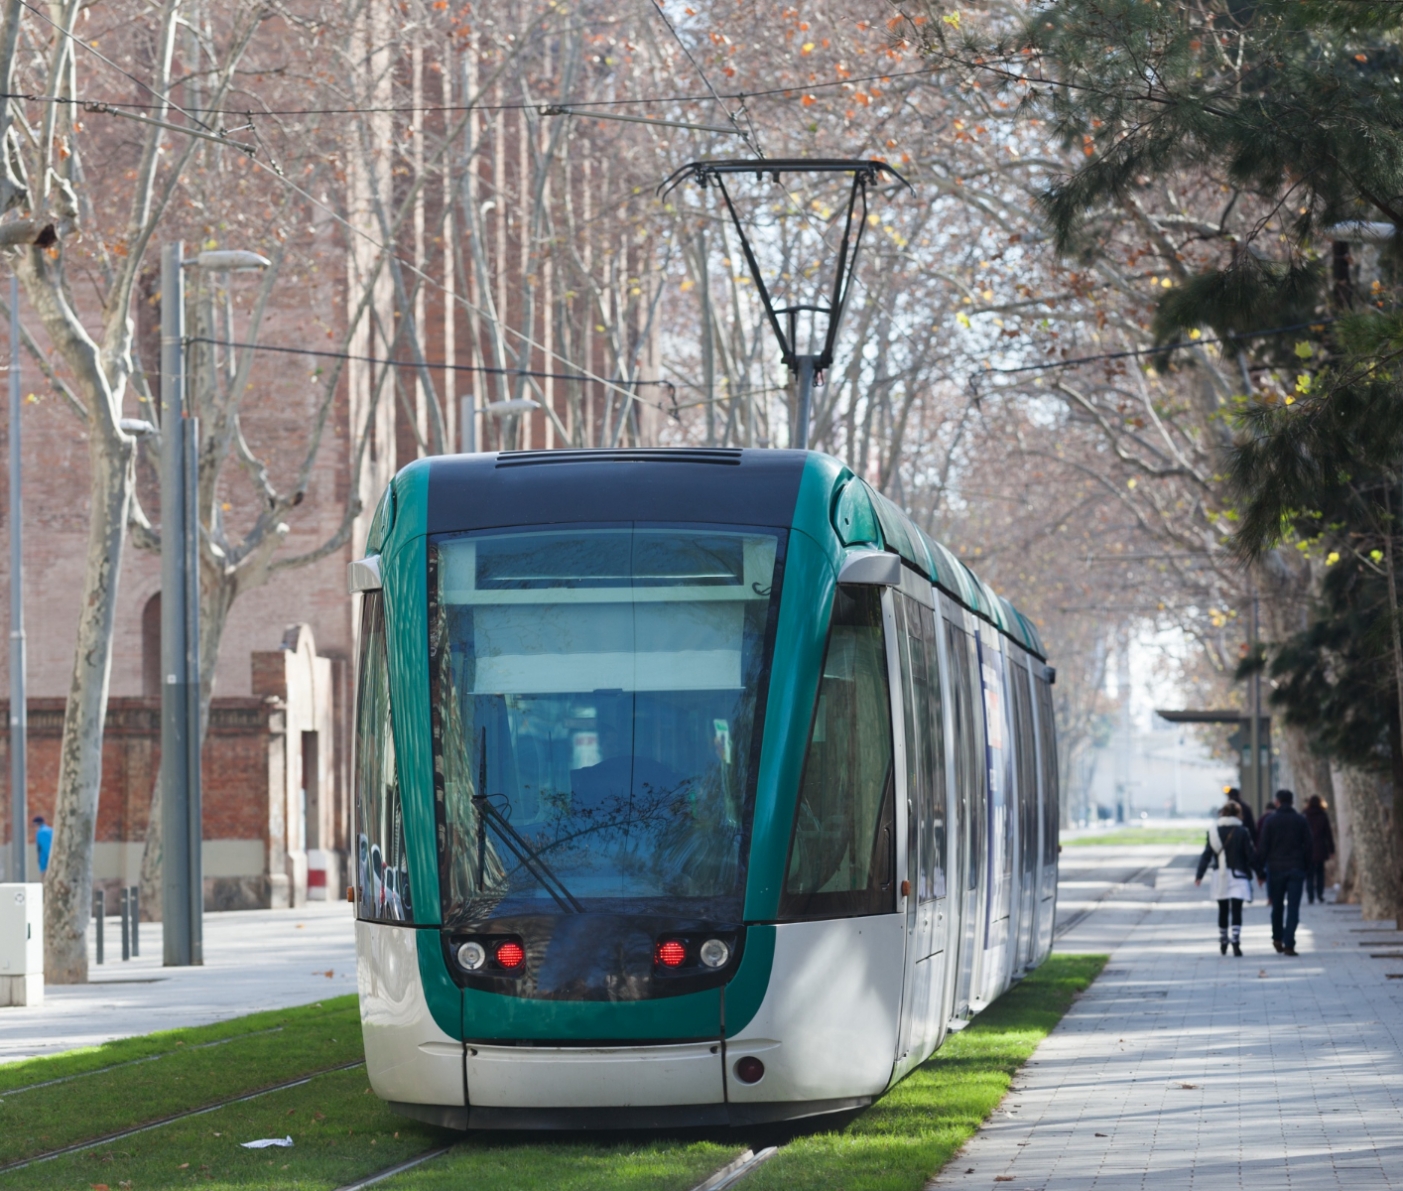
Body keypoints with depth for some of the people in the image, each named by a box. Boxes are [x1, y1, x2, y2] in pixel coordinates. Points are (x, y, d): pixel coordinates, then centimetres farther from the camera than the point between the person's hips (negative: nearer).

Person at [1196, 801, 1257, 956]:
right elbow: (1251, 855, -7)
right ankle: (1235, 939, -24)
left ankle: (1223, 942, 25)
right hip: (1237, 876, -3)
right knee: (1236, 910, -8)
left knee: (1223, 910, 16)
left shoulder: (1214, 831, 1)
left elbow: (1207, 854, 2)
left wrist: (1199, 875, 6)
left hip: (1220, 875, 3)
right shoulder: (1242, 832, -8)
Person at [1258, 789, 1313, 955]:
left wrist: (1260, 871, 2)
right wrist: (1306, 867, 9)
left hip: (1275, 868, 0)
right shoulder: (1301, 820, 3)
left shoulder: (1271, 821, -1)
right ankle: (1289, 944, -11)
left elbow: (1264, 848, -2)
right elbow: (1308, 846, 3)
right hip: (1296, 869, 0)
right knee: (1293, 907, -3)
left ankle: (1277, 939, 24)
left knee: (1277, 906, 15)